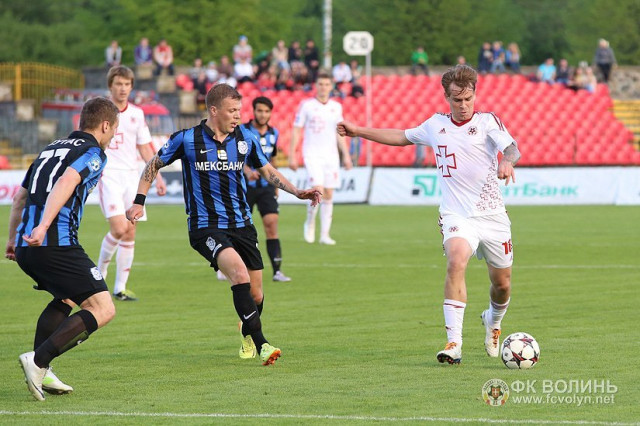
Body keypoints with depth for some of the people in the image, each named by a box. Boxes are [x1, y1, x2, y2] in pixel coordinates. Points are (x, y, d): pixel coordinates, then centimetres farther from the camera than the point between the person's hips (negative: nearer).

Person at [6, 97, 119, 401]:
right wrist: (43, 227, -30)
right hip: (56, 245, -9)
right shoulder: (93, 153, -1)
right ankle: (38, 360, -18)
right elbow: (65, 183, -20)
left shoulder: (52, 148, 25)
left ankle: (41, 374, 22)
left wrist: (13, 238, 41)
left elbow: (20, 196, 31)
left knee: (66, 299, 30)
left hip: (25, 247, 9)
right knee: (102, 309, -7)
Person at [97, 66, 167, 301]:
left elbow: (145, 147, 17)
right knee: (119, 229, -19)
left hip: (131, 176, 5)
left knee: (130, 233, 2)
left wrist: (158, 176, 11)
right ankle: (100, 271, 7)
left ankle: (120, 288, 9)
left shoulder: (136, 114, 11)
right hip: (108, 175, -5)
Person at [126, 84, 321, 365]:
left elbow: (267, 171, 17)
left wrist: (297, 192, 4)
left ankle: (247, 335, 38)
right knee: (239, 274, -28)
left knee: (255, 294, 5)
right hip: (206, 226, -4)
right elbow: (154, 165, 8)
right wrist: (139, 202, 1)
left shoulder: (246, 139, 2)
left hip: (242, 224, 4)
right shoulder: (186, 139, -6)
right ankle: (261, 344, -26)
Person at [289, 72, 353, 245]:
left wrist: (346, 155, 11)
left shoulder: (336, 107, 10)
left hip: (331, 156, 4)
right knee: (318, 190, -18)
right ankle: (310, 222, 7)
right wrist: (292, 155, -4)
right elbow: (296, 130, 0)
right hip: (312, 155, -4)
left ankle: (325, 234, 7)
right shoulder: (306, 105, -2)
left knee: (328, 195, 2)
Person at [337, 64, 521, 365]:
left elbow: (512, 149, -19)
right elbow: (403, 137, 27)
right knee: (456, 261, -29)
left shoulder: (487, 121, -1)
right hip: (456, 216, 0)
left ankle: (492, 322, 46)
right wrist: (359, 131, 29)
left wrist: (507, 162, -43)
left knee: (502, 284, 9)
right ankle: (454, 342, -34)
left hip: (492, 215, 0)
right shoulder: (436, 125, 9)